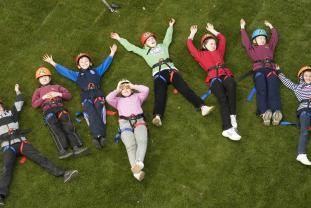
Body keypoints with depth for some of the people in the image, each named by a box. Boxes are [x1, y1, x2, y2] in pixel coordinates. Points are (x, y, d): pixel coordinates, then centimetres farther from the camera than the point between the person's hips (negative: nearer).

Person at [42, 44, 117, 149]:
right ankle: (98, 135, -49)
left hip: (98, 95, 1)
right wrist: (52, 63, 39)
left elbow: (105, 64, 38)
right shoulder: (77, 75, 34)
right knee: (91, 113, -30)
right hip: (86, 98, 0)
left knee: (99, 112, -28)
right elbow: (64, 70, 37)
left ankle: (99, 136, -45)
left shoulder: (96, 71, 34)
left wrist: (112, 53, 41)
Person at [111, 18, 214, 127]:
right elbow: (130, 47, 34)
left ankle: (202, 107, -34)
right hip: (158, 73, -2)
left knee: (184, 88, -18)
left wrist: (170, 26, 57)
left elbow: (168, 38, 49)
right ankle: (157, 116, -54)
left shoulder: (162, 46, 34)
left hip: (171, 69, 2)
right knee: (160, 94, -28)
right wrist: (119, 39, 39)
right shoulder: (144, 51, 29)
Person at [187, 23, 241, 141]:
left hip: (225, 74, 3)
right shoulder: (201, 54, 31)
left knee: (231, 85, -37)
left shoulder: (219, 52, 38)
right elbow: (190, 45, 34)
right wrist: (192, 34, 47)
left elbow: (222, 38, 49)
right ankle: (228, 128, -47)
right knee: (222, 98, -31)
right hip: (213, 77, -2)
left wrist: (212, 30, 56)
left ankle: (233, 118, -43)